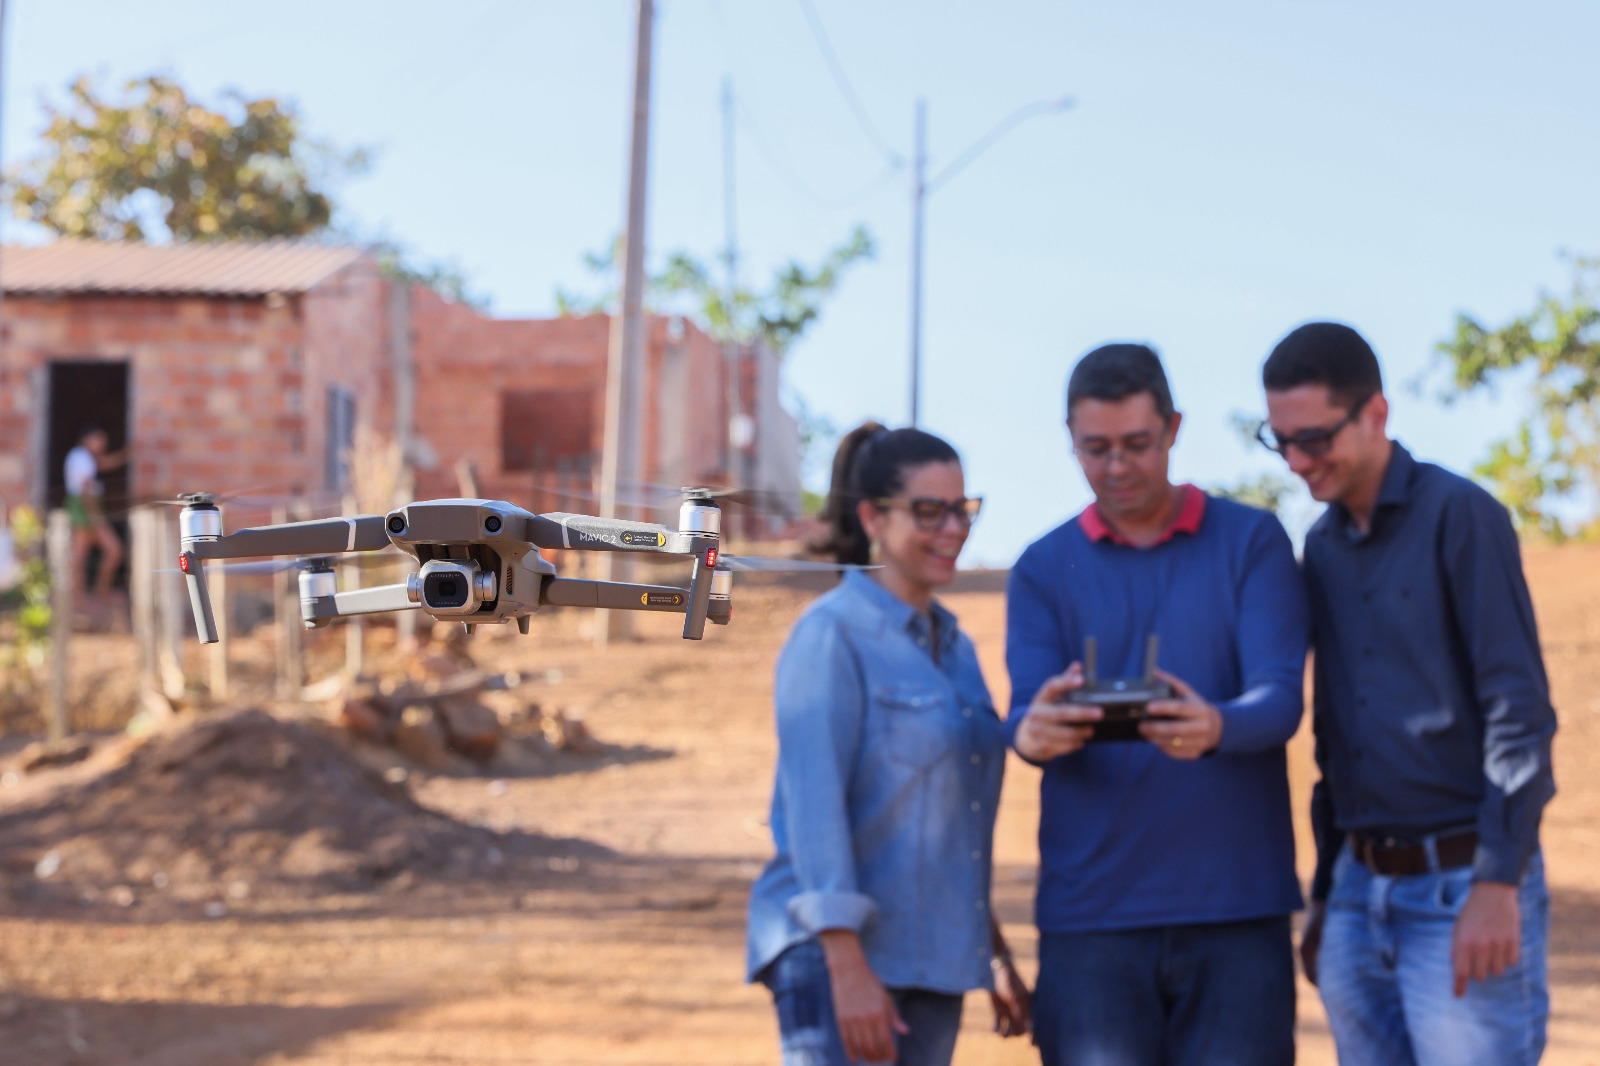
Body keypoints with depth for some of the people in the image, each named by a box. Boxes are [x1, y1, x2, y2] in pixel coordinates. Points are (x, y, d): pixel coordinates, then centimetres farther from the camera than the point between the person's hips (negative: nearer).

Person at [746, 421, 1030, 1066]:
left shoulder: (953, 646, 15)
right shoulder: (833, 636, -8)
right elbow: (814, 803, -16)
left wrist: (996, 957, 20)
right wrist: (848, 969, -22)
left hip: (929, 963, 8)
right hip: (836, 951, -8)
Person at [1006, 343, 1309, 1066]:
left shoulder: (1252, 541, 5)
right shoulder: (1044, 568, 9)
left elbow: (1280, 698, -8)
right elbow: (1025, 714, -3)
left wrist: (1215, 728, -31)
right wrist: (1034, 733, -29)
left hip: (1236, 903, -1)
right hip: (1092, 913, 1)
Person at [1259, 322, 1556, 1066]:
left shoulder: (1458, 516, -7)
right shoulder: (1322, 547, 13)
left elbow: (1520, 709, -12)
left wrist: (1497, 884, -17)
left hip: (1463, 886, -6)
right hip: (1361, 892, 7)